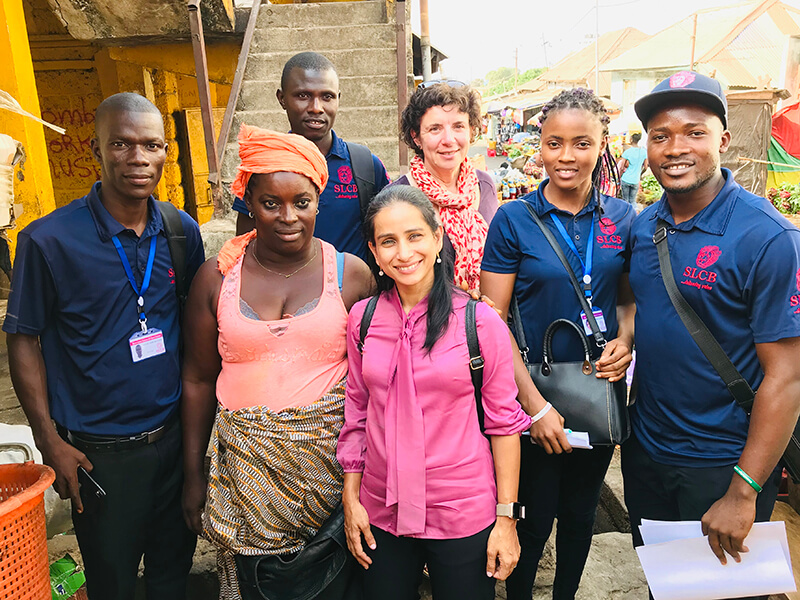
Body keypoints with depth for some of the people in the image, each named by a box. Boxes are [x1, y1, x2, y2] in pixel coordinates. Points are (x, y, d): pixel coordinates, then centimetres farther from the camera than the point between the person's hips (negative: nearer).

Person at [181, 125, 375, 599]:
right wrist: (194, 474, 7)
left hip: (331, 454, 0)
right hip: (247, 461, 1)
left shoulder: (351, 273, -2)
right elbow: (198, 380, 6)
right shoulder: (217, 277, 0)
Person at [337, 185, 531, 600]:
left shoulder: (480, 321, -11)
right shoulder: (362, 318, -2)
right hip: (382, 513, 3)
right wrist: (351, 497, 6)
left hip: (464, 516, -2)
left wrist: (506, 518, -6)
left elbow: (503, 422, -6)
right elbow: (356, 412, 6)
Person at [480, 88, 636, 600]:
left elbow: (628, 297, 12)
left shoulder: (621, 218, 0)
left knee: (581, 513, 20)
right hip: (533, 396, -3)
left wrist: (625, 339, -10)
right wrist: (536, 405, -15)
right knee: (538, 517, 10)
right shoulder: (513, 220, -10)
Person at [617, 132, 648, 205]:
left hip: (626, 179, -2)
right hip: (635, 181, 2)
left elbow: (621, 168, -6)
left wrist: (619, 178, 8)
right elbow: (645, 167, 6)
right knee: (633, 200, 12)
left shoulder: (627, 152, -10)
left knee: (625, 200, 9)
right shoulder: (644, 152, -2)